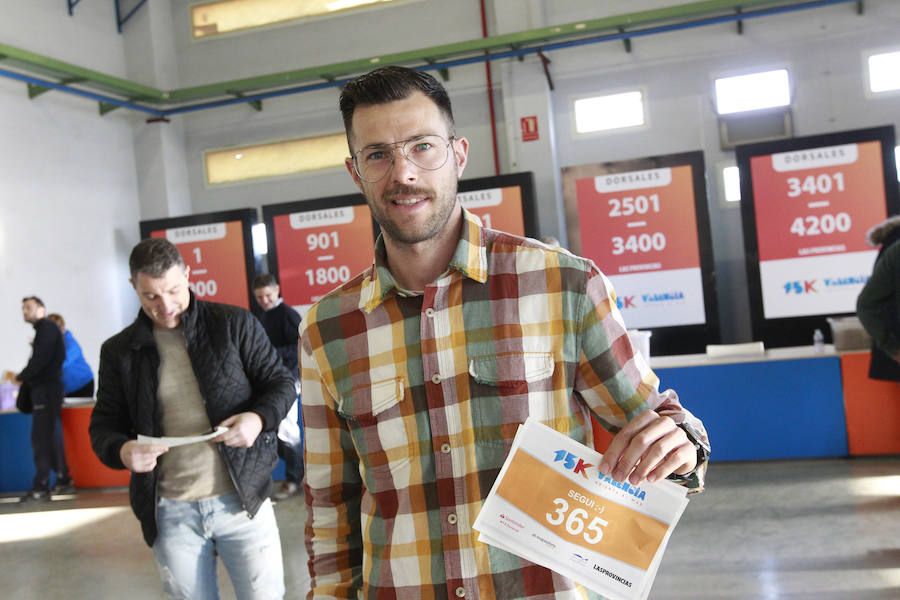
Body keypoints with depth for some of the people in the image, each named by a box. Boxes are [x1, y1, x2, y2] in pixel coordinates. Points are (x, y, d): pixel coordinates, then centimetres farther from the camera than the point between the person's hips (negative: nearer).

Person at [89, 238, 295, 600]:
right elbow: (103, 427, 10)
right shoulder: (119, 351, 6)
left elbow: (280, 382, 4)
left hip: (242, 500, -2)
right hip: (171, 512, 2)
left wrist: (259, 418, -17)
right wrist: (122, 451, -13)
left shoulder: (235, 324, 0)